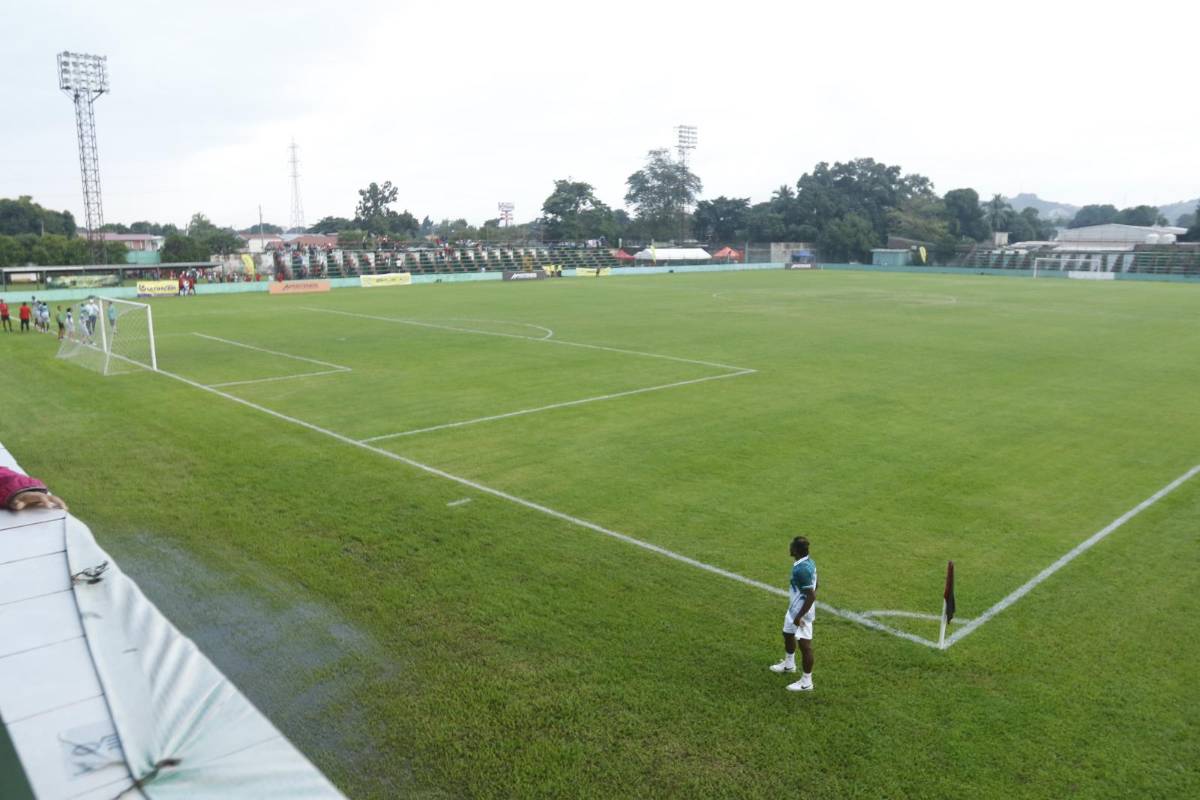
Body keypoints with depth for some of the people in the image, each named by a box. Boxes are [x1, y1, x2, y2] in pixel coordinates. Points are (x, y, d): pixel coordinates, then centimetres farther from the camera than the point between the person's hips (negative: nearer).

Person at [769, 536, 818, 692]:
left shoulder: (801, 569, -30)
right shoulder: (807, 562, 0)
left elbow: (811, 596, -29)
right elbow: (814, 586, 13)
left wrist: (799, 616, -23)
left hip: (801, 612, -11)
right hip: (794, 608, 11)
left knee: (804, 645, 1)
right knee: (787, 634, 28)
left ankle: (806, 682, 14)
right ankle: (789, 664, 51)